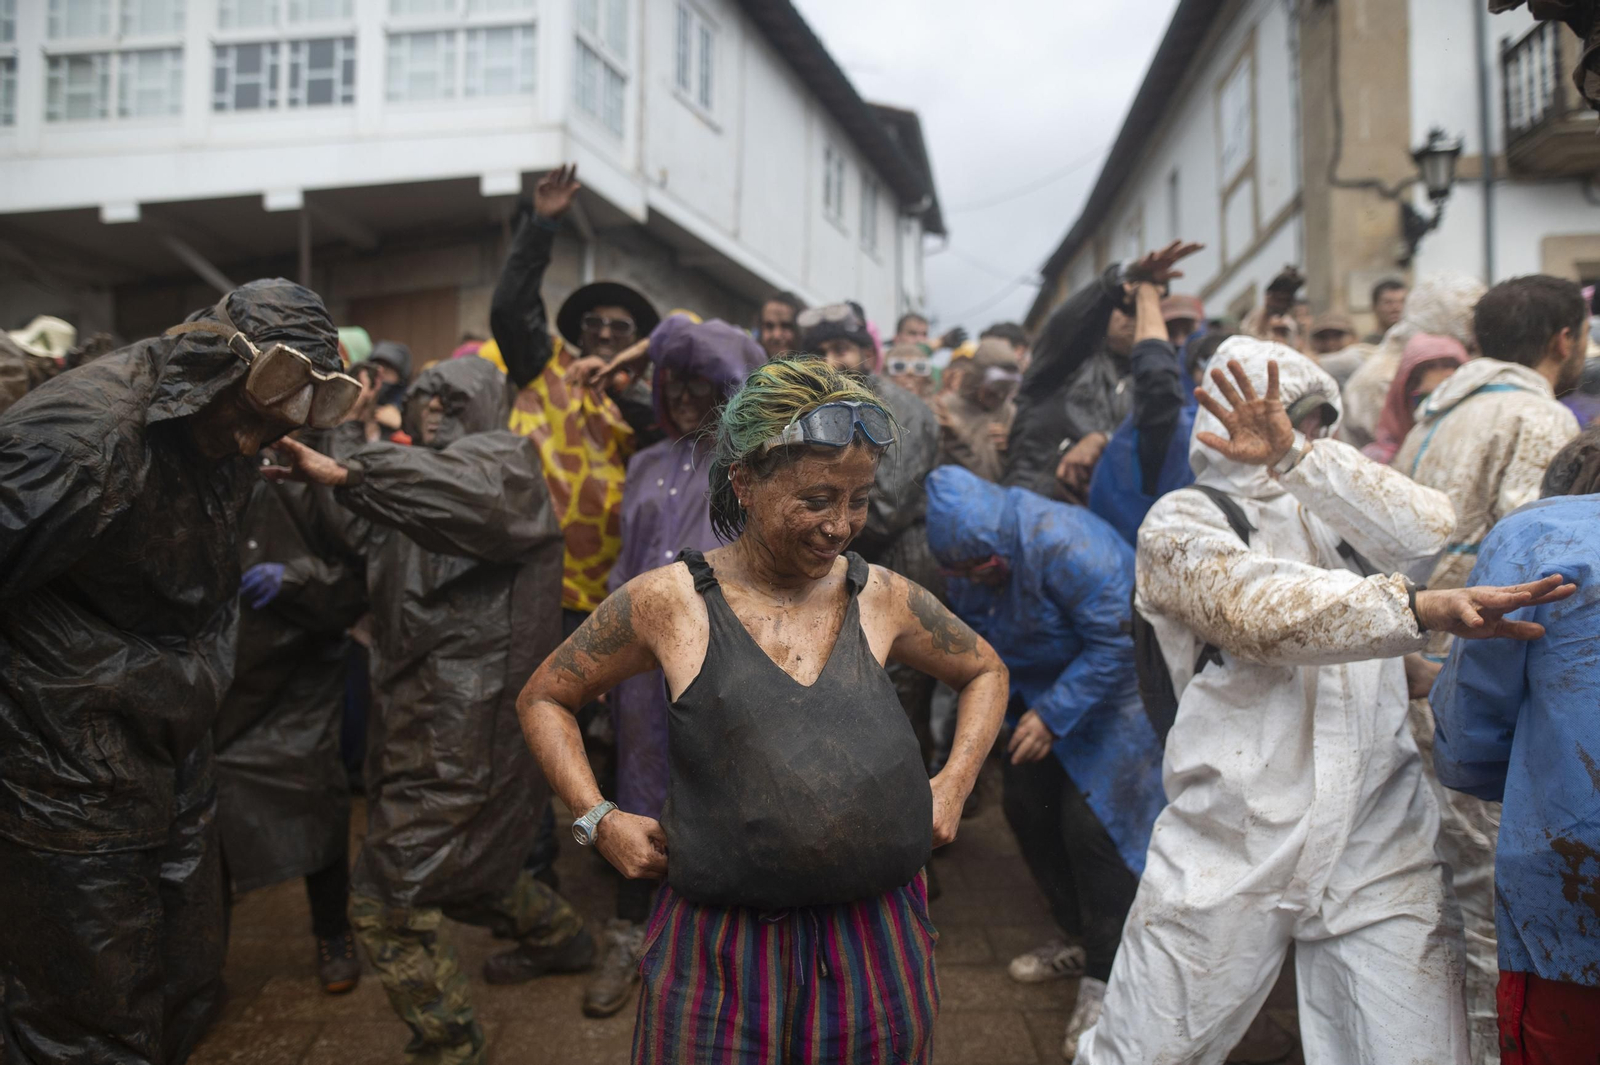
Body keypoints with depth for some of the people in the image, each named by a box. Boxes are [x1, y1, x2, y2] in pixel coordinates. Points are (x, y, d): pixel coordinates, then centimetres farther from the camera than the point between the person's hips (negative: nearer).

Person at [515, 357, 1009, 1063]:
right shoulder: (669, 602, -7)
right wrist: (598, 820, -5)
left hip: (881, 941, 3)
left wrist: (956, 781, 5)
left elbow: (985, 673, 18)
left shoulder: (882, 598, 0)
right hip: (722, 952, -2)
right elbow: (543, 699, 4)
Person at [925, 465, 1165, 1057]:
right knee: (1027, 808, 9)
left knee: (1092, 823, -12)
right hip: (1041, 691, 8)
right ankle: (1083, 940, 28)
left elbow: (1116, 641, -29)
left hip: (1112, 691, -8)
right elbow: (971, 638, 7)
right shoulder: (973, 555, -8)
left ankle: (1105, 976, 4)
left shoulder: (1064, 545, -32)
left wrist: (1054, 716, -27)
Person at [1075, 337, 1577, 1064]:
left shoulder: (1337, 512, 13)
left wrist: (1300, 456, -14)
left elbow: (1430, 531, -7)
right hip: (1232, 853, -3)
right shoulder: (1184, 523, -2)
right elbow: (1271, 611, -20)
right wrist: (1426, 608, -32)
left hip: (1380, 848, 4)